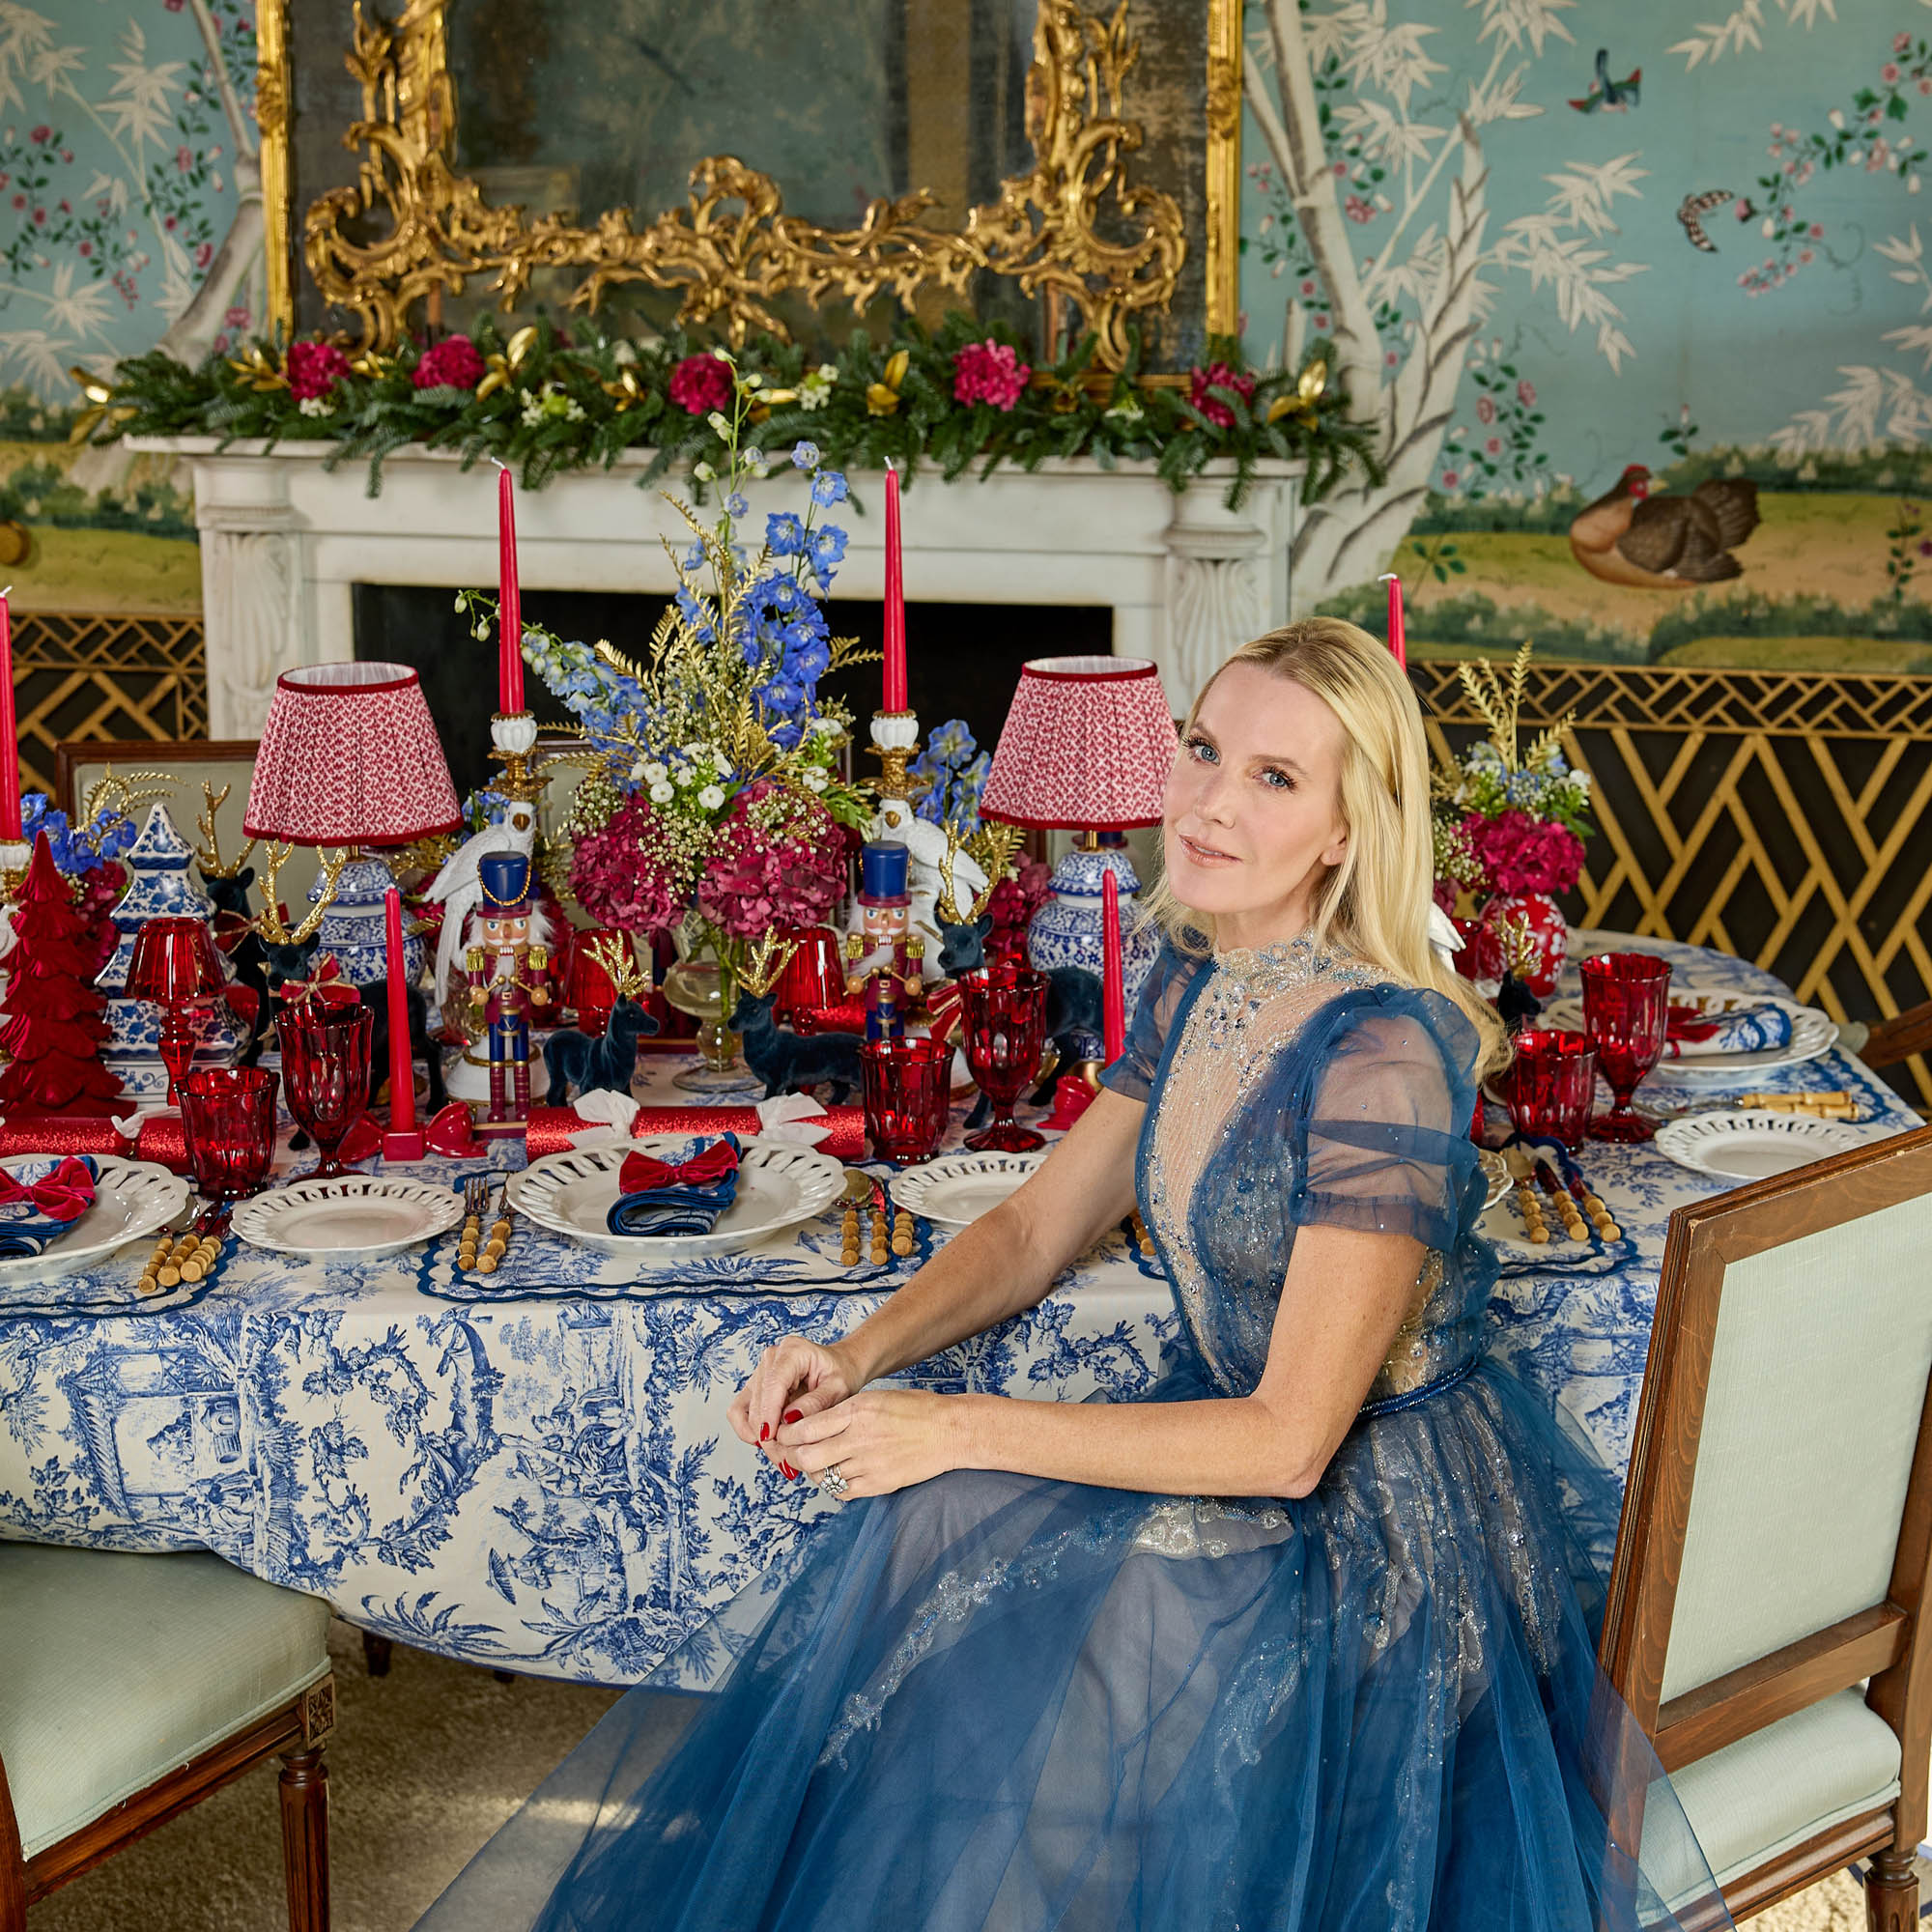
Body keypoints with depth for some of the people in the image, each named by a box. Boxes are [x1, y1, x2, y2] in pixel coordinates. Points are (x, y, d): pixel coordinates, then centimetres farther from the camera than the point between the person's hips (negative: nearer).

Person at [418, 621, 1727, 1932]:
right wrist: (862, 1357, -10)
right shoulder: (1198, 985, 0)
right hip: (1240, 1427, 7)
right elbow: (1037, 1228, 9)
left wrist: (959, 1427, -21)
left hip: (1378, 1514, -7)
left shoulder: (1384, 1049, -26)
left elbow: (1290, 1441, -24)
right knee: (923, 1527, -10)